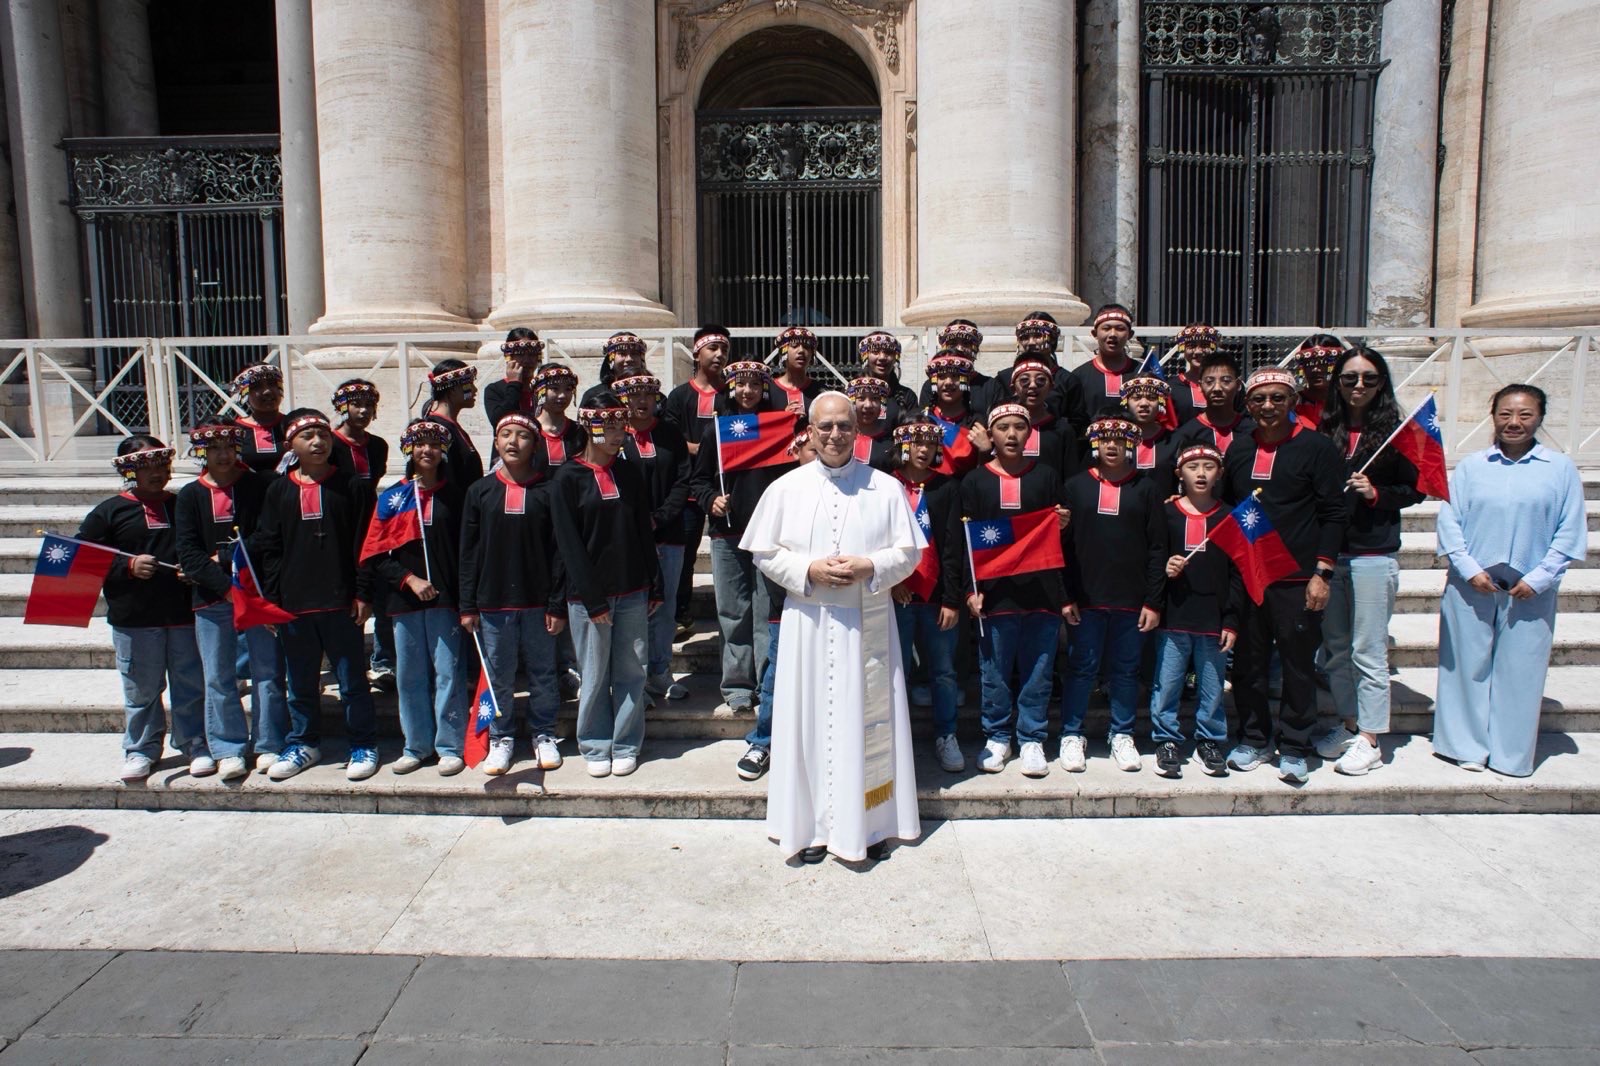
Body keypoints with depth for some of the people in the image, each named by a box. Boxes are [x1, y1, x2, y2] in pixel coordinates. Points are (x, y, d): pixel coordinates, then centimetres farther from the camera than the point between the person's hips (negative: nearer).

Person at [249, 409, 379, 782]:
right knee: (300, 683, 14)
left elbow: (365, 544, -2)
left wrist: (363, 593, -7)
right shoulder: (278, 491, 8)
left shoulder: (352, 486, 0)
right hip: (292, 605, 3)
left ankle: (364, 745, 16)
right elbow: (268, 547, 8)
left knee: (352, 680, 5)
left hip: (341, 603, -3)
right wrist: (272, 597, 2)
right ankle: (302, 744, 29)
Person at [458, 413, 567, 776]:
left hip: (537, 603, -1)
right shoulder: (480, 491, 4)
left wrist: (558, 604, -6)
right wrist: (467, 606, 2)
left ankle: (544, 736, 24)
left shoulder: (548, 491, -1)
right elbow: (469, 552, 5)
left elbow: (559, 551, -2)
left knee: (542, 673, 9)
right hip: (493, 602, 1)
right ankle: (501, 739, 24)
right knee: (498, 676, 10)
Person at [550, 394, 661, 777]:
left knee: (631, 672, 7)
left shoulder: (631, 473, 8)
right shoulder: (568, 478, -5)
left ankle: (626, 746, 20)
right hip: (588, 594, -3)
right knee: (595, 676, 5)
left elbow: (644, 533, 11)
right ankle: (596, 747, 20)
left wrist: (655, 585, 6)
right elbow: (569, 543, -8)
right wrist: (592, 598, -12)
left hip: (632, 591, 4)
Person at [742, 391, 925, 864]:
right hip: (808, 623, 0)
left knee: (867, 720, 6)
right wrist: (809, 571, -13)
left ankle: (869, 823, 21)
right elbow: (766, 553, 3)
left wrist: (869, 567, -15)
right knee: (810, 718, 5)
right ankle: (813, 825, 18)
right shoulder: (787, 488, 3)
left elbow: (908, 551, 3)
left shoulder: (886, 487, 2)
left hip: (868, 623, 0)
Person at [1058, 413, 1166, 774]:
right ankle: (1072, 735, 15)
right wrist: (1066, 596, -5)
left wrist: (1153, 602, -3)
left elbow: (1157, 548, 3)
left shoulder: (1147, 489, 5)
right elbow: (1063, 544, 2)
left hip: (1132, 599, 1)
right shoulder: (1075, 486, 5)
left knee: (1126, 669, 9)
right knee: (1081, 667, 5)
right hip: (1086, 598, 0)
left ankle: (1122, 735, 23)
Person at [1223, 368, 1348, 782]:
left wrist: (1322, 573, -11)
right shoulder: (1238, 450, 10)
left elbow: (1334, 514, -6)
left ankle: (1293, 748, 18)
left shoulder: (1317, 447, -3)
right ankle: (1254, 740, 24)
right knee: (1246, 663, 9)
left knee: (1298, 666, 5)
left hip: (1297, 578, -4)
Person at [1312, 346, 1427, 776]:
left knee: (1368, 651, 1)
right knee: (1335, 647, 12)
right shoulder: (1325, 429, 5)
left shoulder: (1394, 430, -4)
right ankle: (1348, 725, 27)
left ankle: (1369, 741, 11)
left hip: (1373, 554, -4)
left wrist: (1376, 494, -15)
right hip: (1328, 550, 4)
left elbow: (1415, 489, 0)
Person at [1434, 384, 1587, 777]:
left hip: (1530, 592, 0)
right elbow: (1449, 521, 0)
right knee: (1469, 666, 6)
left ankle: (1511, 753, 19)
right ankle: (1467, 746, 19)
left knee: (1521, 670, 6)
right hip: (1471, 587, 0)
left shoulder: (1561, 469, 3)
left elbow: (1570, 532, 0)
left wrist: (1539, 578, -8)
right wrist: (1469, 569, -10)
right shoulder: (1471, 466, 3)